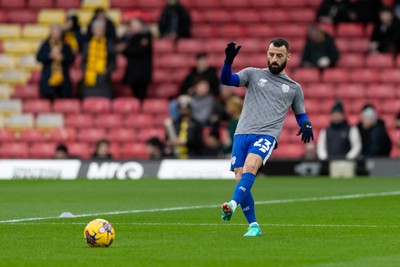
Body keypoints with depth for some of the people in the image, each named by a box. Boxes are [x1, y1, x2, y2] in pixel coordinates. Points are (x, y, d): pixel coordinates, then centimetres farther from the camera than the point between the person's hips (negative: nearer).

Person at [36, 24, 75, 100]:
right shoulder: (45, 45, 11)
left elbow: (72, 58, 1)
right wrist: (50, 56, -18)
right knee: (49, 101, -20)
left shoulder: (66, 47, 14)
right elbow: (39, 57, -4)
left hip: (62, 79, 1)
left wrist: (62, 57, -17)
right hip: (48, 79, -1)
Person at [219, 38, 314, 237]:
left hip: (266, 135, -2)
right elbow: (226, 80, 3)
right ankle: (253, 226, 5)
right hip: (242, 133, 2)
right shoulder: (253, 74, 16)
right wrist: (228, 60, -17)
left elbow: (300, 114, 27)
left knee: (250, 166, -31)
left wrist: (306, 125, 3)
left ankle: (232, 205, -45)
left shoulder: (294, 88, 19)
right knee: (240, 180, -6)